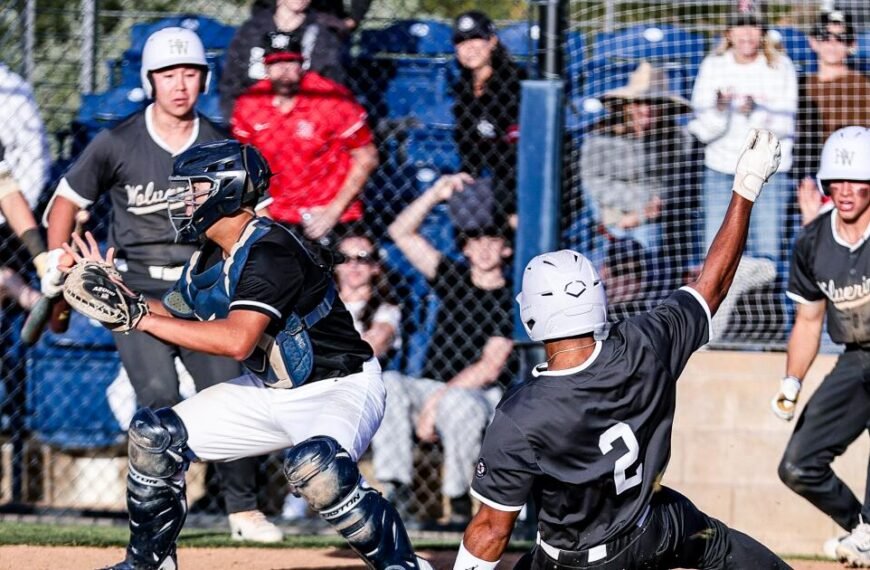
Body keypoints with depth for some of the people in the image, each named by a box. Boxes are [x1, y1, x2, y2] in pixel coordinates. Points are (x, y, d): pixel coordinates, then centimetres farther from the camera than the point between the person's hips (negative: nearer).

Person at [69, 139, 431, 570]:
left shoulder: (269, 251, -26)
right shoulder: (208, 259, 2)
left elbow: (237, 340, -37)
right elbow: (175, 319, 18)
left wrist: (141, 317, -32)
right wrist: (114, 292, 2)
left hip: (340, 389, -9)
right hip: (269, 390, 9)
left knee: (313, 465, -39)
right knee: (154, 436, 3)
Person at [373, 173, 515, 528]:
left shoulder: (510, 300, -4)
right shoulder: (453, 278, 11)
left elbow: (490, 369, -12)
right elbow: (401, 232, 10)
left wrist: (438, 402, -19)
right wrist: (436, 194, -2)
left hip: (485, 399, -5)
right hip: (432, 389, 5)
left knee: (457, 401, -39)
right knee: (389, 383, -26)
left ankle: (458, 496, -23)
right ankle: (395, 484, -30)